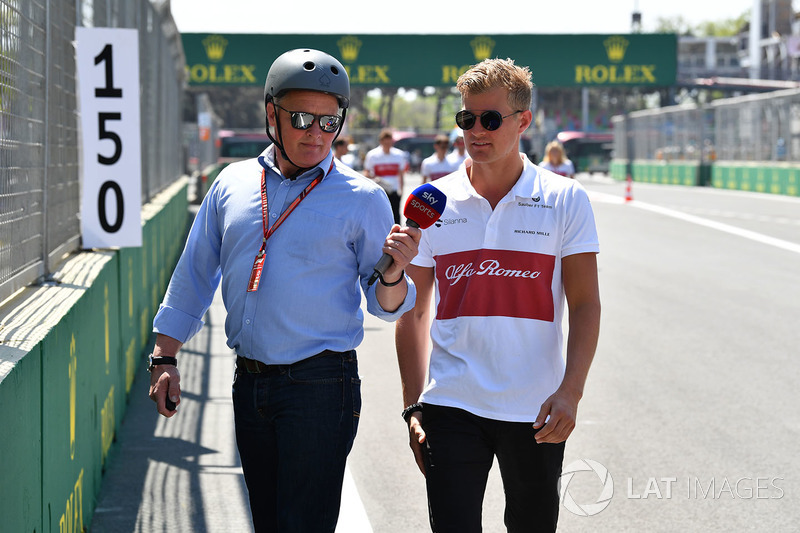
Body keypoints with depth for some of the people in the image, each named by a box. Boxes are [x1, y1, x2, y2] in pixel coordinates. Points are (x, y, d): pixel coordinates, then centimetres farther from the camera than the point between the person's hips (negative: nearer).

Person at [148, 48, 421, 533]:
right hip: (250, 383, 5)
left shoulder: (361, 198, -4)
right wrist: (165, 358, 10)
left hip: (320, 387, -4)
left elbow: (387, 307, -3)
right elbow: (194, 275, 15)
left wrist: (394, 273, -25)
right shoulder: (233, 183, 8)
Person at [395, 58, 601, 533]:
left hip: (537, 412, 0)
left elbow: (585, 305, -2)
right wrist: (413, 407, 2)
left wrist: (570, 391, -15)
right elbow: (413, 311, 8)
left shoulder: (566, 200, -1)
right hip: (451, 405, 0)